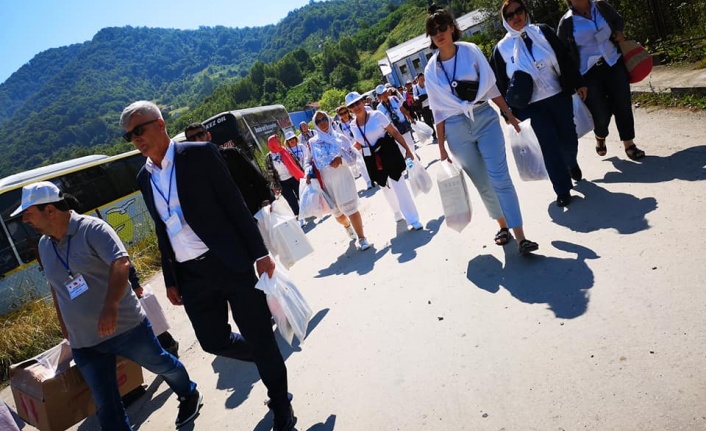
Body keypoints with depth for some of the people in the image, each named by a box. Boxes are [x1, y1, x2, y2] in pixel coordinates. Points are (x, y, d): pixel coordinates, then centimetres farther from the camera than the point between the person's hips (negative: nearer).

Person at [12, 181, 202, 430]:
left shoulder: (92, 229, -15)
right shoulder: (44, 245, 7)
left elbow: (121, 262, -29)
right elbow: (57, 289, 19)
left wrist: (111, 306, -43)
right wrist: (65, 330, 20)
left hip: (125, 327, -5)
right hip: (83, 344, 6)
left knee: (162, 365, 16)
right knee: (105, 404, 8)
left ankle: (189, 396, 45)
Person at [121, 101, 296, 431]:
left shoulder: (199, 154, -6)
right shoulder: (144, 177, 11)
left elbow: (235, 204, -8)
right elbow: (162, 230, 17)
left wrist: (259, 253, -11)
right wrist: (170, 280, 17)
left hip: (230, 263, -5)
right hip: (191, 275, 6)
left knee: (259, 336, 2)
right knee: (213, 341, 9)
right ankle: (269, 361, 38)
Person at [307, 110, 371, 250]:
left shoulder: (339, 137, 2)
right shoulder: (313, 142, 4)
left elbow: (352, 155, 0)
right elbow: (310, 162, 4)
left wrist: (341, 159, -18)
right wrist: (309, 174, -14)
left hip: (343, 177, -2)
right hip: (327, 181, 2)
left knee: (351, 208, -10)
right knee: (337, 212, 14)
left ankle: (362, 238, -2)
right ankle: (347, 226, 47)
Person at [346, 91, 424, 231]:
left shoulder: (376, 115, -11)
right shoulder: (353, 125, 2)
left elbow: (394, 132, -9)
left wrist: (407, 149, -11)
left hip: (388, 153, -5)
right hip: (372, 160, 5)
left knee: (398, 185, -8)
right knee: (386, 187, 19)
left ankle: (413, 219, 1)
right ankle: (398, 213, 41)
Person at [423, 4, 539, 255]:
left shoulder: (471, 51, 1)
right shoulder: (431, 70, 2)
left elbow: (491, 85, 6)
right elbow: (438, 110, 5)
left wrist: (509, 114, 6)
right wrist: (441, 146, 4)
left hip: (485, 118, -1)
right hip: (457, 129, 1)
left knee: (499, 176, -10)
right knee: (482, 184, 7)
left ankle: (520, 237, -10)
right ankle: (503, 226, 25)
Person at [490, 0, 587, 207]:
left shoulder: (543, 31, 2)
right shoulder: (502, 48, -2)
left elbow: (564, 58, 4)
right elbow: (501, 83, 2)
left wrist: (578, 83, 3)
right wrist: (510, 111, 0)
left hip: (560, 96, 2)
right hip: (533, 105, -2)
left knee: (568, 139, 9)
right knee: (550, 146, -5)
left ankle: (572, 165, 44)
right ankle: (562, 190, 7)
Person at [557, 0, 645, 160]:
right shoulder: (566, 22, -5)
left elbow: (618, 20, 22)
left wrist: (619, 32, 0)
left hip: (614, 64, 3)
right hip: (589, 73, -3)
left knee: (623, 106, 0)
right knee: (601, 113, -5)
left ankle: (629, 145, 12)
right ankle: (600, 138, 29)